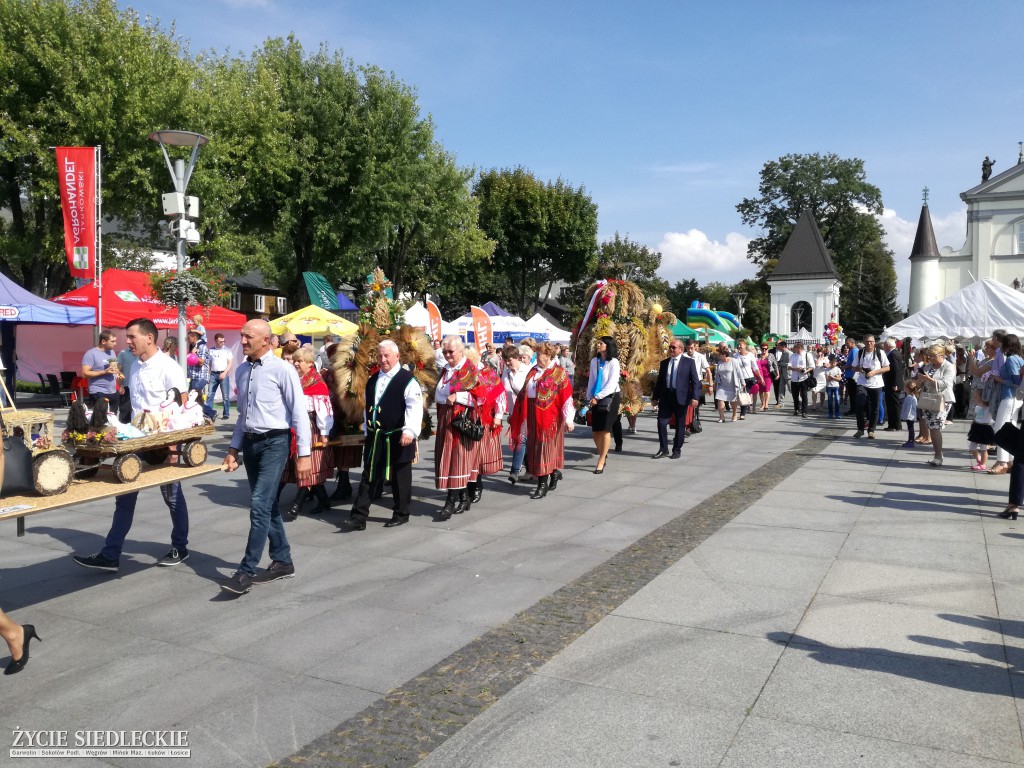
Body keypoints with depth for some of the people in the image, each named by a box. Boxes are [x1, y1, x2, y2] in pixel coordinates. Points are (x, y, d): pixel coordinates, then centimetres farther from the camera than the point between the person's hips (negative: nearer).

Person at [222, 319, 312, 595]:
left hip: (274, 443, -7)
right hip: (250, 443, 7)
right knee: (268, 505, 13)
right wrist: (234, 449, 17)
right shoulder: (242, 371, 10)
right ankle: (283, 561, 26)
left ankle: (247, 570, -5)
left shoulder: (282, 370, -12)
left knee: (260, 506, -11)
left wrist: (303, 455, -14)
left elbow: (299, 413, -12)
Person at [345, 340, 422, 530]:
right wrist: (368, 430, 21)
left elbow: (415, 408, -17)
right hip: (374, 438, 6)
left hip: (397, 438, -6)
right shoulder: (372, 380, 14)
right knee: (368, 477, 6)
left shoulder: (407, 380, -9)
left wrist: (409, 431, -26)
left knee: (400, 477, 6)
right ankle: (359, 516, 8)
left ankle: (401, 514, 20)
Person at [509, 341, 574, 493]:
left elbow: (567, 398, -10)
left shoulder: (559, 373, -6)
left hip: (550, 417, -6)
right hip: (533, 416, 7)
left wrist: (568, 419, -13)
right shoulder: (533, 371, 13)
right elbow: (524, 393, 17)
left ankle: (543, 484, 1)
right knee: (535, 448, 9)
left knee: (546, 449, -4)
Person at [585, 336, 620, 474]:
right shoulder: (594, 361, 6)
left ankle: (601, 462, 4)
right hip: (596, 399, 5)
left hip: (609, 397, -5)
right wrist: (589, 398, 4)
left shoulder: (613, 362, -9)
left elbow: (612, 384, -12)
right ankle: (603, 455, 27)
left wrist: (598, 397, -14)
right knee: (595, 431, 5)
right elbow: (591, 380, 11)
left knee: (605, 430, -3)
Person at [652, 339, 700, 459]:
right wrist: (655, 396, 11)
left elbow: (695, 380, -3)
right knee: (661, 423, -2)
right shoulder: (664, 363, 11)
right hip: (665, 396, 3)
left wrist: (694, 396, -13)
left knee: (680, 425, 6)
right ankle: (663, 449, 9)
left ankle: (677, 450, 17)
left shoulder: (689, 362, 0)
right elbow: (659, 381, 14)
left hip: (681, 397, -3)